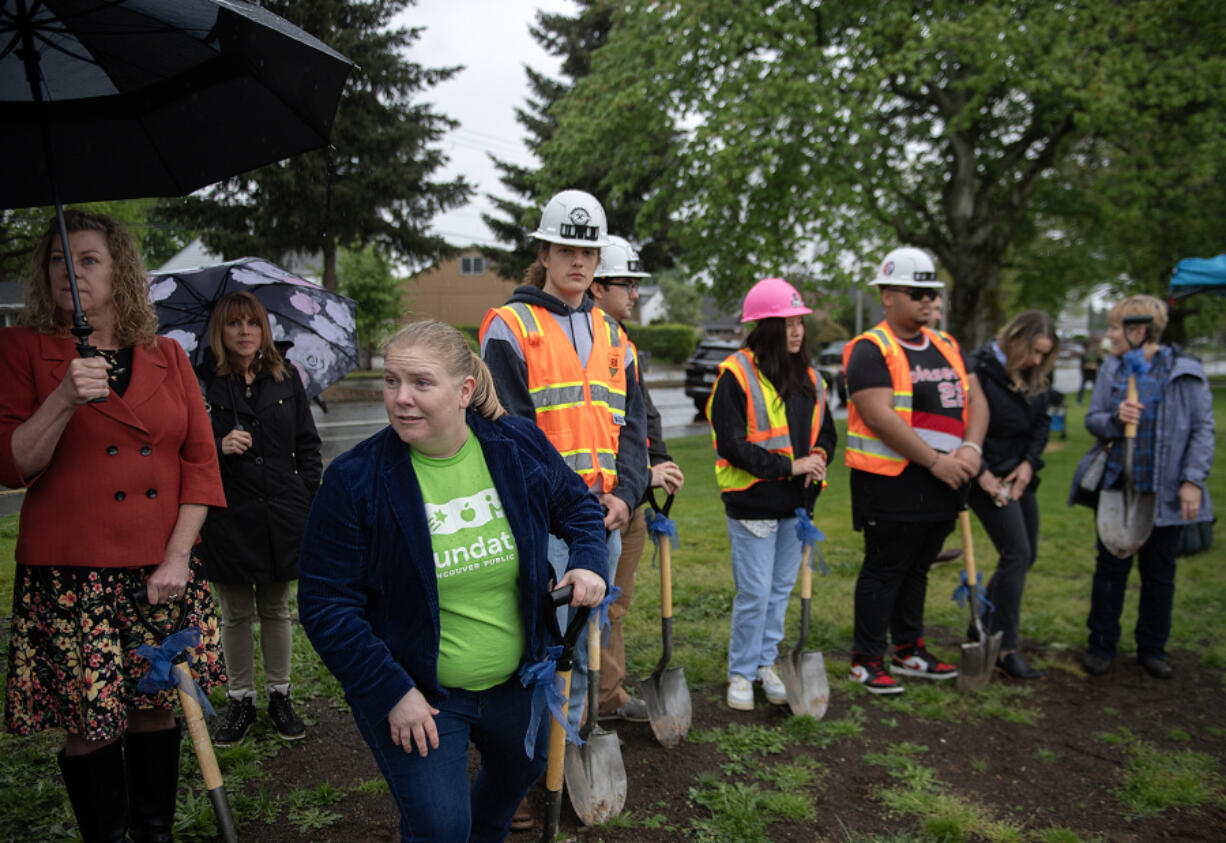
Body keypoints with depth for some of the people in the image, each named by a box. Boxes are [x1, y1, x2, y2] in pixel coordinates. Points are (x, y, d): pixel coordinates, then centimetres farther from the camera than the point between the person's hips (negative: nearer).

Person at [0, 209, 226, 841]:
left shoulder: (167, 356, 8)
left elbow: (200, 461, 6)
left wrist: (177, 556, -2)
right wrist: (64, 399, -21)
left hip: (162, 569, 3)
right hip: (69, 574, -2)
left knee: (156, 706, 10)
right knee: (88, 724, 2)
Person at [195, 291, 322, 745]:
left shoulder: (286, 377, 5)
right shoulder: (201, 382, -2)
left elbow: (307, 444, 9)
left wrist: (311, 501, 3)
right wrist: (219, 447, -20)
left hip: (282, 516, 2)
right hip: (228, 518, -1)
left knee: (277, 610, 14)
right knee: (236, 615, 11)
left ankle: (279, 696, 29)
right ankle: (240, 701, 27)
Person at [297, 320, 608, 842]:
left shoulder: (522, 447, -11)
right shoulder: (354, 481, -20)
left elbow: (578, 506, 8)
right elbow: (326, 604, -16)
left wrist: (588, 562, -11)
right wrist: (391, 692, -19)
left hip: (516, 681, 5)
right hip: (414, 692, -4)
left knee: (520, 773, 27)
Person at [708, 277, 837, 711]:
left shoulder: (808, 377, 11)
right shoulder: (736, 374, -11)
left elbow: (826, 430, 19)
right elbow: (731, 444, -16)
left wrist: (819, 457, -4)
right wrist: (788, 466, -19)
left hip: (796, 501, 6)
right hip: (753, 501, -6)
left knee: (782, 589, 14)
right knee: (755, 593, -1)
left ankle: (766, 663, 30)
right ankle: (741, 673, 17)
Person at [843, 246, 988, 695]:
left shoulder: (947, 347, 14)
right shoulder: (871, 350, -11)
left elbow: (975, 398, 9)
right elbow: (881, 416, -21)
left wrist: (971, 448, -9)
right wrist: (935, 460, -21)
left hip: (942, 481, 7)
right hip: (891, 483, -7)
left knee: (916, 568, 18)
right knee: (883, 570, 1)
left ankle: (909, 650, 32)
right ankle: (867, 659, 13)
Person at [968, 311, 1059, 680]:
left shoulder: (1036, 378, 5)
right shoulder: (978, 370, -17)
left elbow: (1042, 421, 13)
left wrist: (1030, 462, -2)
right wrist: (981, 473, -18)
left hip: (1020, 475, 8)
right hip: (988, 477, -8)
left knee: (1026, 555, 12)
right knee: (1016, 554, -12)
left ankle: (981, 631, 26)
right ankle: (1004, 648, -4)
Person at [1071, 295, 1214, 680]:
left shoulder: (1185, 371, -6)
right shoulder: (1112, 368, 2)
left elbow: (1203, 429, -4)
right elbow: (1091, 419, 5)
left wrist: (1193, 481, -10)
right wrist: (1114, 419, -18)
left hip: (1165, 490, -2)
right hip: (1117, 484, 2)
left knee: (1159, 571, 11)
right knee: (1111, 565, 8)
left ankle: (1152, 648, 25)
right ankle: (1102, 645, 20)